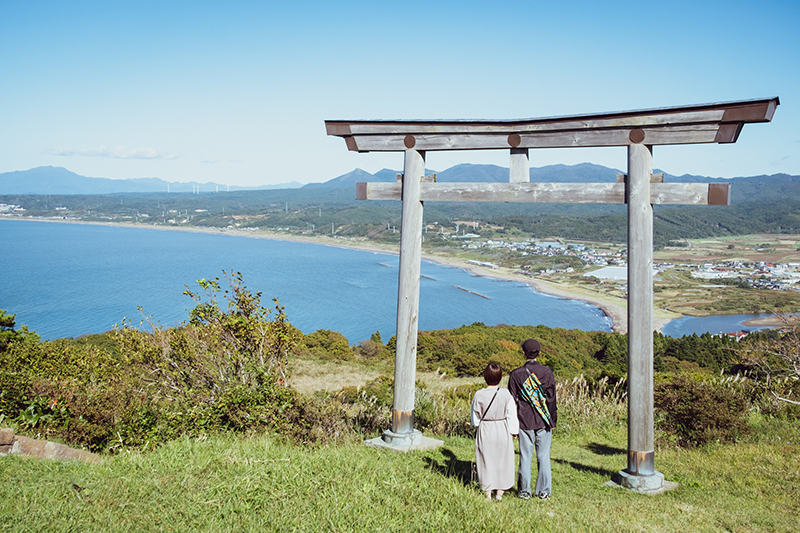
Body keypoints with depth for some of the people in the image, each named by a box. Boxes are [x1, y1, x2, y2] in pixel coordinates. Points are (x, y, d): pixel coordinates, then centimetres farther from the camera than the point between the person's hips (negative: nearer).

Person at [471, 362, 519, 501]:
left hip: (484, 432, 0)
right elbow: (511, 415, -3)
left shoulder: (479, 395, -9)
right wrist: (514, 431, 9)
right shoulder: (505, 394, -11)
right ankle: (500, 493, 20)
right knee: (502, 461, 14)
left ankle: (487, 494, 15)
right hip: (502, 432, 0)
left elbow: (475, 419, 1)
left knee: (486, 462, 10)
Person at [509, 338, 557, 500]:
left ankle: (525, 491, 14)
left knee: (525, 456, 8)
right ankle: (544, 490, 14)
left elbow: (512, 400, 0)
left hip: (525, 422, 0)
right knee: (543, 456, 8)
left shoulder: (516, 374, -4)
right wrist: (553, 420, 9)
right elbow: (551, 398, -1)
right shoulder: (547, 372, -4)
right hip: (543, 421, 0)